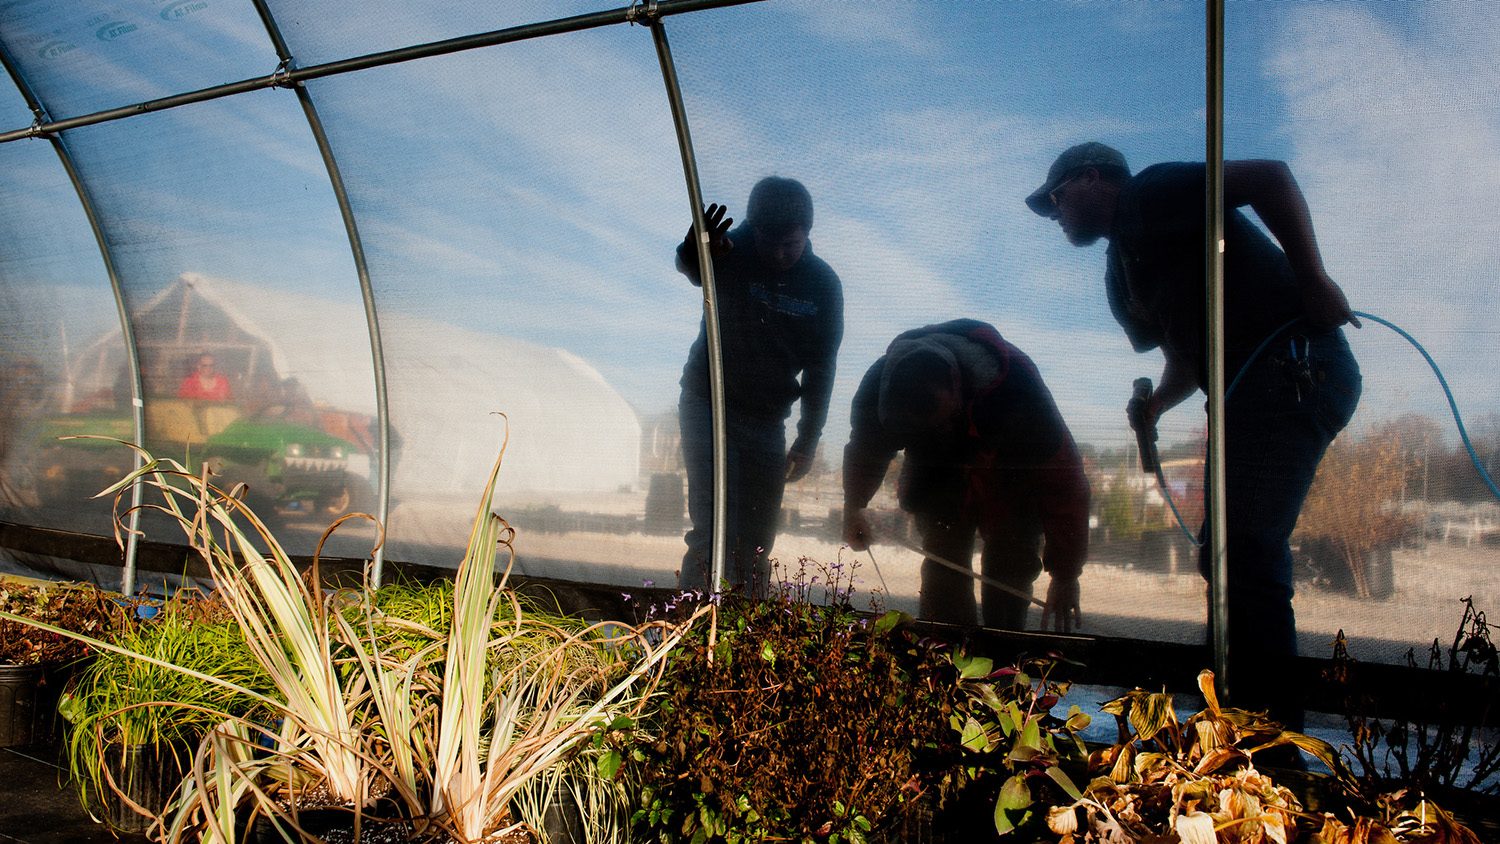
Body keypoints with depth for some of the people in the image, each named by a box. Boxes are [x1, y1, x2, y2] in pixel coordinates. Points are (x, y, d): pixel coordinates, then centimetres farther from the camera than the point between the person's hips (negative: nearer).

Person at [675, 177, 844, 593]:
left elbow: (821, 367, 4)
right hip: (708, 404, -3)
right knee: (713, 532, -15)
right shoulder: (732, 252, -12)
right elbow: (691, 269, -35)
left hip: (767, 419, 4)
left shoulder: (823, 284, -3)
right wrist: (695, 253, -59)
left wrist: (808, 440, 1)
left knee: (755, 543, 8)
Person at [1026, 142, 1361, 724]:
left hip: (1293, 366, -10)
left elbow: (1270, 177, -12)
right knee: (1227, 555, 13)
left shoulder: (1150, 193, -1)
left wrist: (1311, 277, -19)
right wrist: (1156, 404, 6)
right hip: (1260, 390, 10)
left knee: (1242, 550, -15)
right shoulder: (1121, 276, 25)